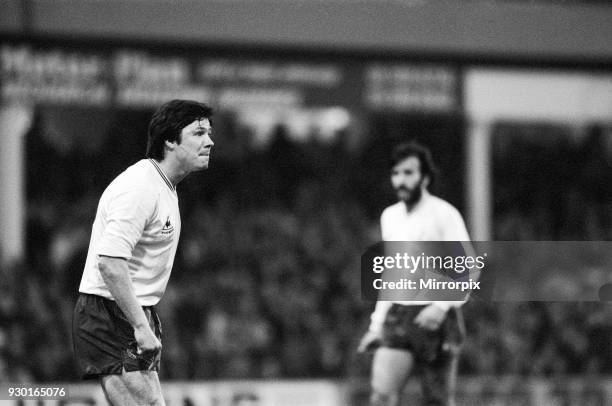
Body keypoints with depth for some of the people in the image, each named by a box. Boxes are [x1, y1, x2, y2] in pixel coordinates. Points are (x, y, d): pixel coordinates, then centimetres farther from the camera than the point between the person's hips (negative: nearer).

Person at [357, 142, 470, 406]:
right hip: (397, 318, 5)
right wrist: (376, 326, 20)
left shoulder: (445, 215, -6)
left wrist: (441, 307, -26)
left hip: (435, 319, -5)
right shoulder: (390, 216, 15)